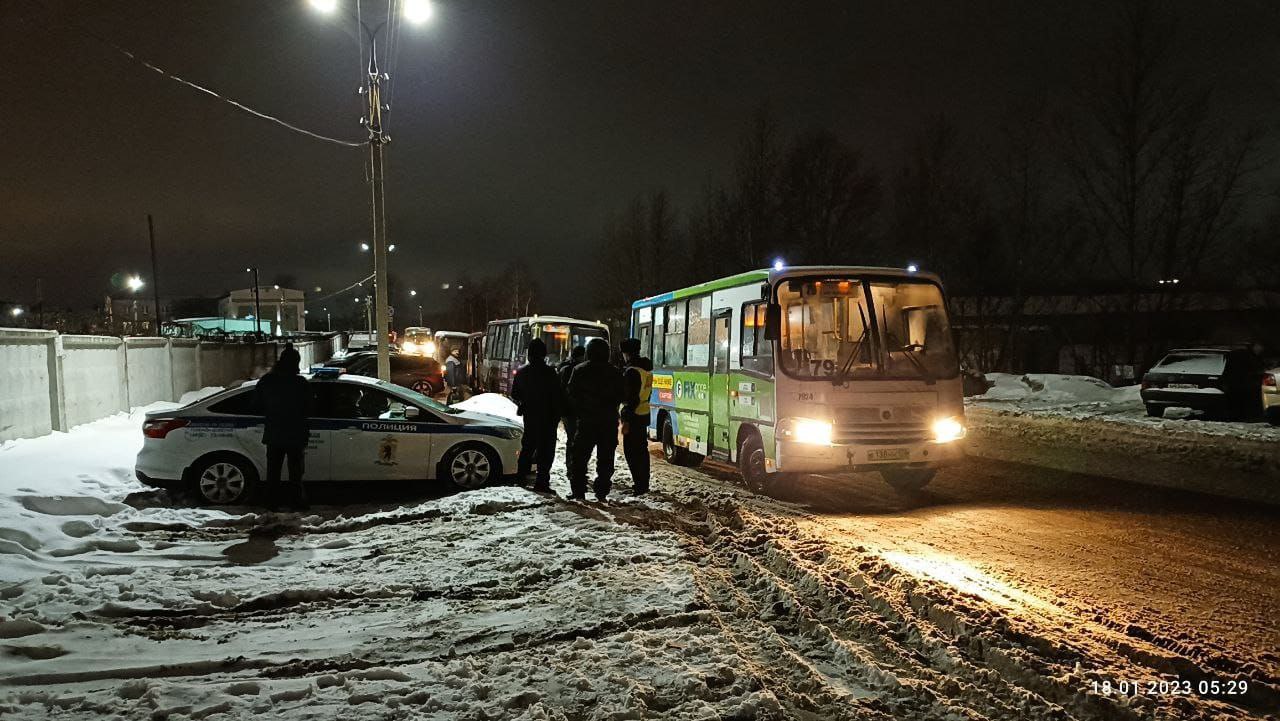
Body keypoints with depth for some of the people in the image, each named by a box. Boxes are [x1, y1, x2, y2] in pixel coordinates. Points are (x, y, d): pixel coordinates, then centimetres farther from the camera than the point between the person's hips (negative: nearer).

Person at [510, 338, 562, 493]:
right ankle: (541, 481, -4)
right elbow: (558, 396, -13)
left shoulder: (521, 372, 2)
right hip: (547, 416, -5)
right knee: (546, 448, -1)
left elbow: (514, 394, 10)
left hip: (529, 415, 5)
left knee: (528, 445, 20)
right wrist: (557, 413, -2)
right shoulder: (549, 372, -15)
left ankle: (521, 475, 26)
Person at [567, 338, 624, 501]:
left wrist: (579, 412, 9)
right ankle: (602, 493, 7)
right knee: (605, 459, 7)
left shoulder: (580, 371, -4)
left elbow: (572, 395, -2)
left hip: (586, 421, -1)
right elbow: (620, 396, 5)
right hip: (609, 422, 1)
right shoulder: (615, 372, 0)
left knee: (580, 458, 7)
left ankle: (578, 492, 5)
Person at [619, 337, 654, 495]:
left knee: (632, 451, -5)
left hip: (634, 416, -10)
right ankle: (644, 484, 25)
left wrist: (626, 421, -22)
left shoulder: (632, 371, -18)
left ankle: (639, 485, -6)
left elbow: (631, 398, -22)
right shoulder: (647, 368, 11)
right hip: (644, 414, 10)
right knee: (642, 449, 17)